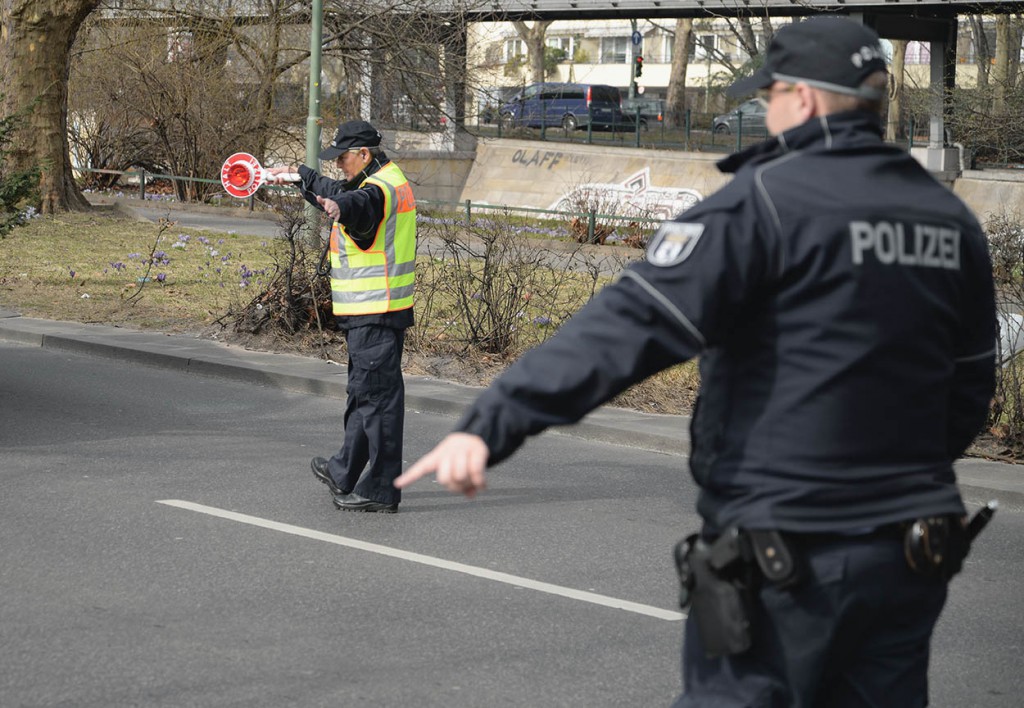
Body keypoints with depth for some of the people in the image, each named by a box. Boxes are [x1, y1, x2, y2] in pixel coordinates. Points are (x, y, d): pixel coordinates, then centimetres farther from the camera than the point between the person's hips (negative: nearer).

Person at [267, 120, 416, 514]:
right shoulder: (385, 180, 17)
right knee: (363, 391, 21)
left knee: (377, 394, -8)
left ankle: (380, 490, -6)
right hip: (373, 311, 11)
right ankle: (345, 473, 35)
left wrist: (339, 207, -64)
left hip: (375, 315, -11)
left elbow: (358, 204, -44)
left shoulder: (379, 190, -18)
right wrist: (297, 175, 45)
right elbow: (337, 192, 36)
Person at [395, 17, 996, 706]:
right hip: (912, 558, 6)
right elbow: (969, 393, 16)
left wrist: (490, 424, -27)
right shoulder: (950, 217, 8)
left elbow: (631, 325, -22)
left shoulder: (767, 199, -12)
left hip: (782, 558, -6)